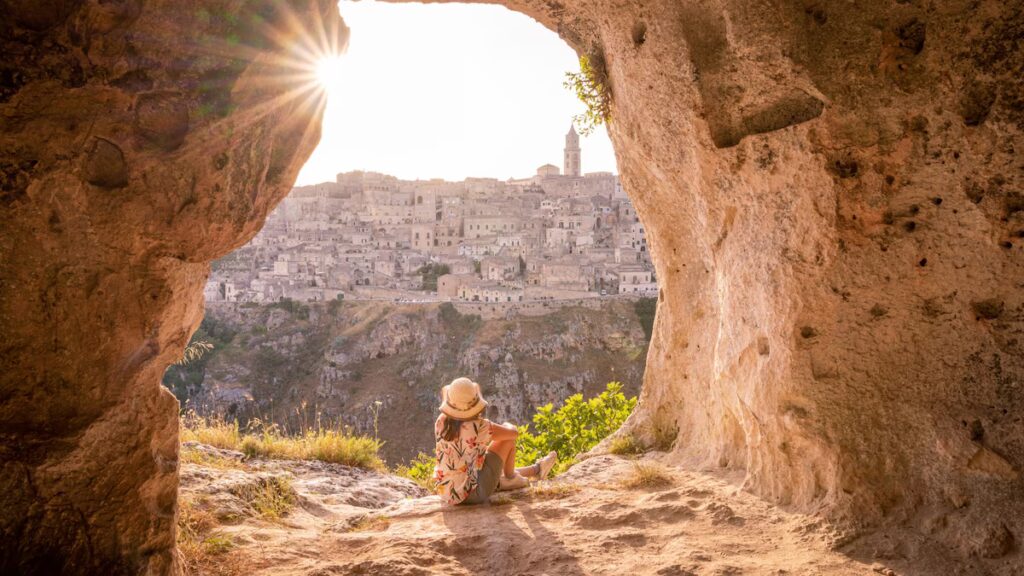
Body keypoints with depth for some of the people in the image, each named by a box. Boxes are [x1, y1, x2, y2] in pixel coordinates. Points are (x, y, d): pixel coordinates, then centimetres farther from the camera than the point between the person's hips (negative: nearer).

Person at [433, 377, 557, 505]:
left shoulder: (441, 422, -9)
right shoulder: (479, 427, -25)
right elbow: (514, 432, -6)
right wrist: (506, 428, 14)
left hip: (447, 494, 6)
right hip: (473, 493, -6)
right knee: (508, 437, 3)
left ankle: (536, 470, 51)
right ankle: (510, 477, 27)